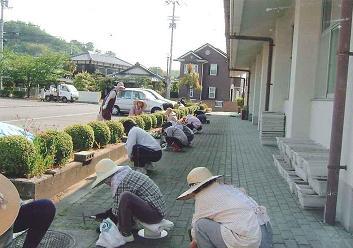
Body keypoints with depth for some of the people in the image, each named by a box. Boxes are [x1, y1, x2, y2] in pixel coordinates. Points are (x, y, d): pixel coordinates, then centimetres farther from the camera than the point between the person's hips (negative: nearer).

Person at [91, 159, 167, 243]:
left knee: (125, 197, -29)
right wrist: (105, 214, 23)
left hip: (155, 213, -10)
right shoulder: (127, 173, 12)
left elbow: (117, 212, -13)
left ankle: (126, 234, -11)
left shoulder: (120, 183, -17)